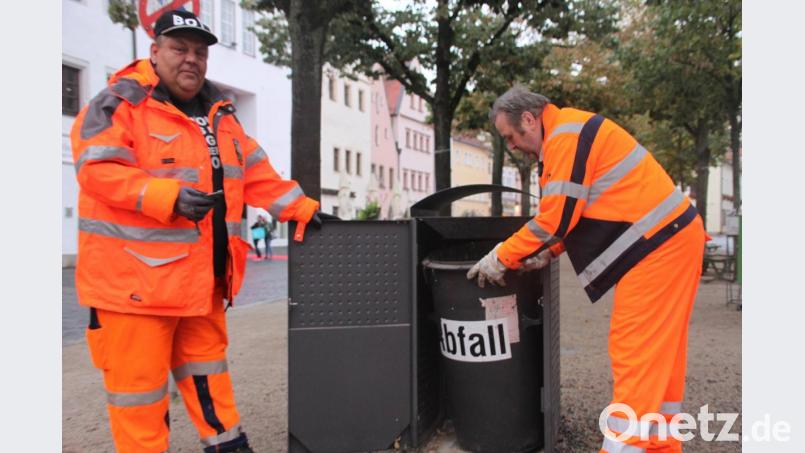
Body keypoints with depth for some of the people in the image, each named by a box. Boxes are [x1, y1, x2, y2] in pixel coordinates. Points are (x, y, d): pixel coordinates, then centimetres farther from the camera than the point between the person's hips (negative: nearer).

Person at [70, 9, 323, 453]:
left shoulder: (219, 113, 15)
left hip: (201, 278, 7)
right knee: (137, 382, 2)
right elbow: (97, 171, -19)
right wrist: (168, 196, -30)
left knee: (207, 372, 21)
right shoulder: (120, 103, -7)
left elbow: (257, 175, 17)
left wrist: (302, 208, 8)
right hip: (134, 277, -7)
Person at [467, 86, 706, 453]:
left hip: (657, 244, -10)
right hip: (668, 238, 10)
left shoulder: (566, 136, -14)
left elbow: (557, 217, -17)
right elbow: (575, 213, 22)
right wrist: (545, 254, 10)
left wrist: (500, 258, -8)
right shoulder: (569, 137, 18)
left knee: (635, 354, -8)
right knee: (657, 352, 14)